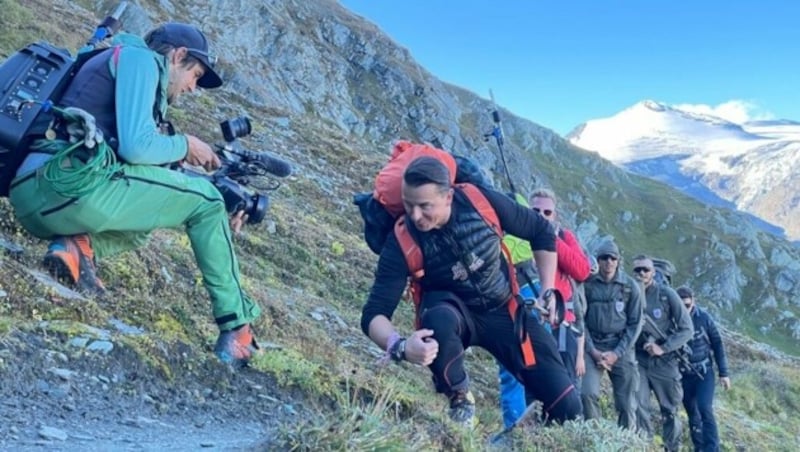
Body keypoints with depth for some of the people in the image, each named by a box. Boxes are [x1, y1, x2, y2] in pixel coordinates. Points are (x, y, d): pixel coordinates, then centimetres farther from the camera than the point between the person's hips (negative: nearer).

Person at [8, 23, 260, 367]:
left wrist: (215, 219, 23)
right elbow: (135, 146, -11)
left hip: (30, 196, 9)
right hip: (72, 182, -9)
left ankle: (78, 246, 2)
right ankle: (237, 329, 6)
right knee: (205, 199, 4)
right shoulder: (139, 56, 5)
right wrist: (185, 145, 9)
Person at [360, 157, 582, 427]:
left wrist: (548, 292, -6)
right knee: (439, 321, -41)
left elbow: (542, 232, -5)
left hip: (506, 312, 2)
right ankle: (460, 400, -11)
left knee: (567, 406, -7)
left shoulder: (481, 201, -23)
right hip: (453, 310, -1)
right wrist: (399, 347, -48)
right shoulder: (402, 243, -26)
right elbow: (374, 313, -27)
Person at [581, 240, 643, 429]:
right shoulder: (587, 284, -4)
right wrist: (593, 351, -10)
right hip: (593, 347, -1)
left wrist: (616, 353, -7)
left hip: (621, 348, 1)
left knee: (626, 404, 4)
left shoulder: (631, 286, -1)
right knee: (588, 393, -17)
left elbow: (635, 324, 1)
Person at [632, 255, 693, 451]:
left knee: (670, 410, 11)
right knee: (639, 408, -11)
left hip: (664, 361, 0)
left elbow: (686, 329, -6)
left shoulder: (666, 294, -7)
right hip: (638, 360, 0)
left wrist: (664, 348, -14)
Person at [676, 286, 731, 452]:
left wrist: (723, 373, -1)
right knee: (692, 413, 10)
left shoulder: (703, 317, -11)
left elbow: (717, 344, -3)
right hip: (683, 374, 2)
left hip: (704, 372, -1)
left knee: (705, 410, -14)